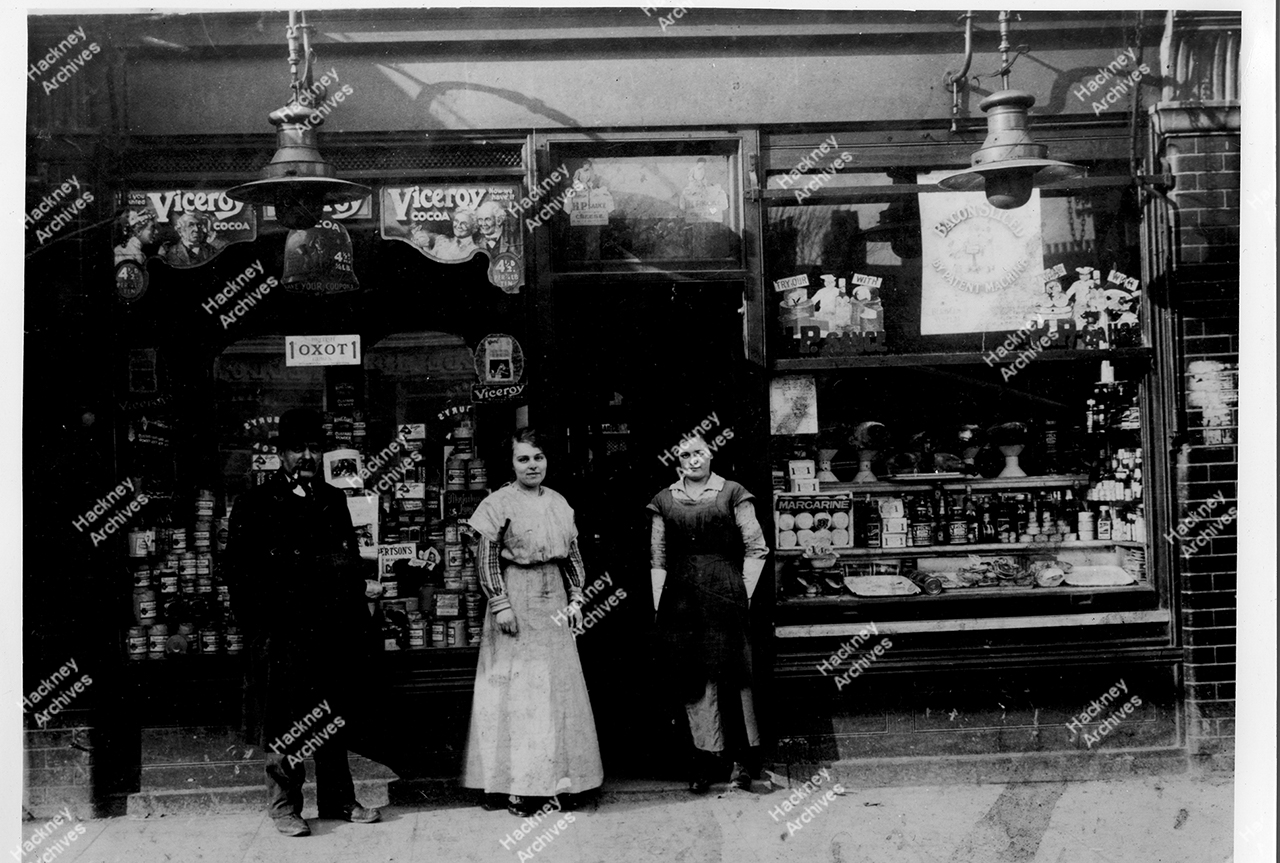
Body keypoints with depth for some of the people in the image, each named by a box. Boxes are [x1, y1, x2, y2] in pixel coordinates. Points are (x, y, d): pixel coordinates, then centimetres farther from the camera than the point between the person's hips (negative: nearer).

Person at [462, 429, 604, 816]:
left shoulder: (559, 504, 9)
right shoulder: (499, 504, -7)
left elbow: (573, 554, 14)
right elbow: (487, 560, -9)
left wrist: (575, 599, 7)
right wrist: (500, 605, -14)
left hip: (553, 602, 6)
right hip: (516, 601, -5)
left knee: (560, 687, 7)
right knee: (517, 690, -3)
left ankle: (558, 781, 15)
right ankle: (519, 787, 2)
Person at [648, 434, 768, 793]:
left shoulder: (732, 494, 4)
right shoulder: (664, 501, 12)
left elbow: (756, 548, 4)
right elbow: (657, 558, 12)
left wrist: (744, 593, -1)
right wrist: (658, 604, 5)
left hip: (723, 592, -3)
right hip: (680, 595, 3)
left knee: (729, 674, -3)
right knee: (690, 678, 2)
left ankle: (745, 757, 9)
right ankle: (707, 757, 11)